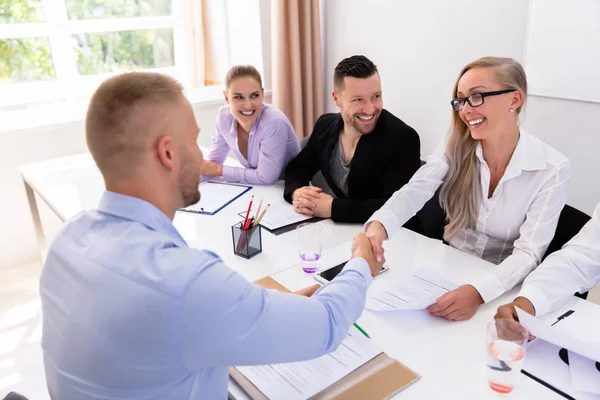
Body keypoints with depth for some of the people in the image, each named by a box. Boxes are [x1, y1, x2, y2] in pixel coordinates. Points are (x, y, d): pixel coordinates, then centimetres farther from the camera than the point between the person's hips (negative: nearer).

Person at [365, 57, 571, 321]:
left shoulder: (552, 169, -15)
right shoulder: (456, 147, -7)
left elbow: (528, 252, -19)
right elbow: (414, 192, -20)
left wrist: (478, 291, -37)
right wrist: (378, 226, -41)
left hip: (503, 286, -2)